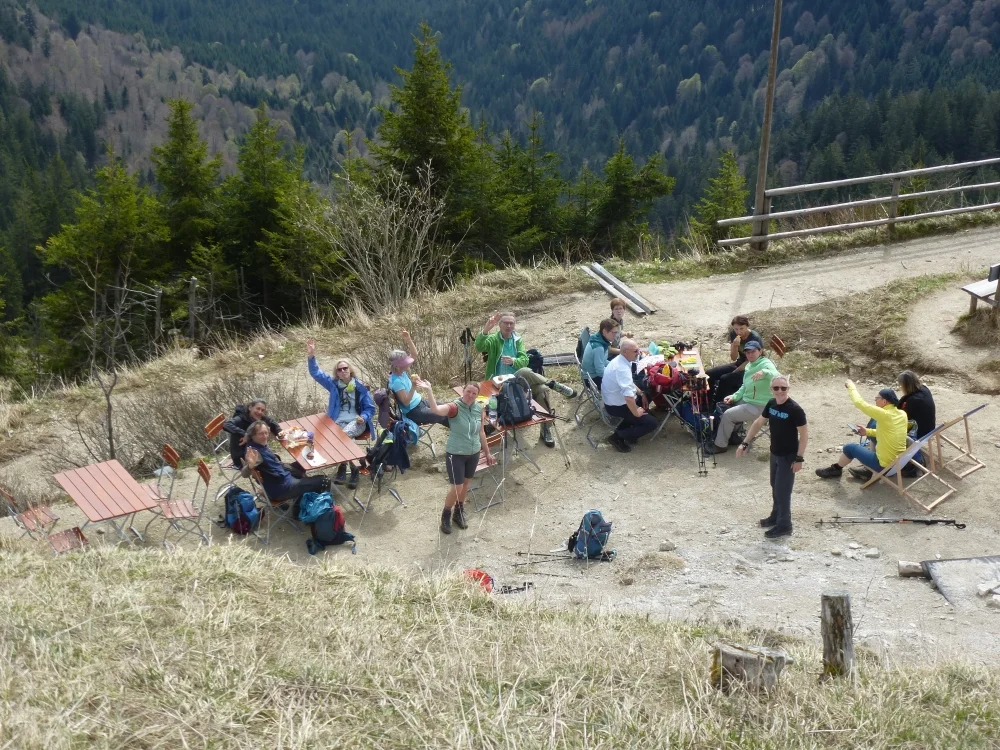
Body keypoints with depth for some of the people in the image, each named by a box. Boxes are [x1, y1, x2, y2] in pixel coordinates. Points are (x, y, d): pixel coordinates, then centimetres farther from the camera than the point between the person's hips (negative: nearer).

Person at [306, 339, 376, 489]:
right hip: (339, 421, 2)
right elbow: (316, 373, -1)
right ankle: (353, 468, -20)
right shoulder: (333, 384, 9)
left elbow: (370, 408, 7)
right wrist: (311, 356, -16)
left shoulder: (360, 387, 4)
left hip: (357, 421, -2)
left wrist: (363, 418, -14)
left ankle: (343, 466, -16)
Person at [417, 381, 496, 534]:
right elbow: (436, 409, -42)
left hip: (474, 453, 5)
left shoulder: (479, 409, -4)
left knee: (466, 484, 19)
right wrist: (428, 391, -57)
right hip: (455, 454, -5)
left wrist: (487, 453, 17)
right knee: (456, 488, -3)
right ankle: (446, 515, 23)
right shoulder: (455, 407, -21)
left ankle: (459, 513, 40)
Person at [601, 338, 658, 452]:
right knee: (651, 422, -9)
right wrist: (636, 413, -24)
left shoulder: (619, 360, -1)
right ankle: (617, 437, -2)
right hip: (616, 406, -10)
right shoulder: (622, 369, -32)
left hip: (614, 399, 10)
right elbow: (629, 397, -40)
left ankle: (623, 430, 20)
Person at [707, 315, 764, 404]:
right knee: (709, 373, -6)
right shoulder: (733, 334, -5)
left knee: (724, 379, -28)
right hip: (739, 363, 7)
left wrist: (734, 372, -16)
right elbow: (733, 358, -3)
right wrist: (735, 346, -24)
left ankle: (717, 404, -11)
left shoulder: (755, 338, -22)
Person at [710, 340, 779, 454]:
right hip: (746, 400, 9)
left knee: (727, 415, -14)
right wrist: (734, 397, 0)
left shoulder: (766, 364, -19)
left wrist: (764, 372, -55)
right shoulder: (749, 365, 8)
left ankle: (721, 445, 2)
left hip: (759, 406, -9)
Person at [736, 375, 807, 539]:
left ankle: (784, 525, 13)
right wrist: (745, 443, 8)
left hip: (788, 456, -7)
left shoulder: (795, 409, -23)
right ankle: (776, 516, 38)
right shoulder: (771, 404, -2)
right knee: (775, 487, 20)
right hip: (775, 453, 7)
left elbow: (804, 434, -19)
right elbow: (759, 423, 10)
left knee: (783, 490, 0)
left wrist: (799, 458, -20)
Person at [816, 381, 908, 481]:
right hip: (900, 462, 7)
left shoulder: (884, 415, -24)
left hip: (885, 465, -7)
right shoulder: (902, 414, -1)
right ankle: (868, 470, 31)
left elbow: (859, 402, -18)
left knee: (850, 447, 11)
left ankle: (836, 469, 34)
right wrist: (868, 432, 12)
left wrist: (851, 386, -2)